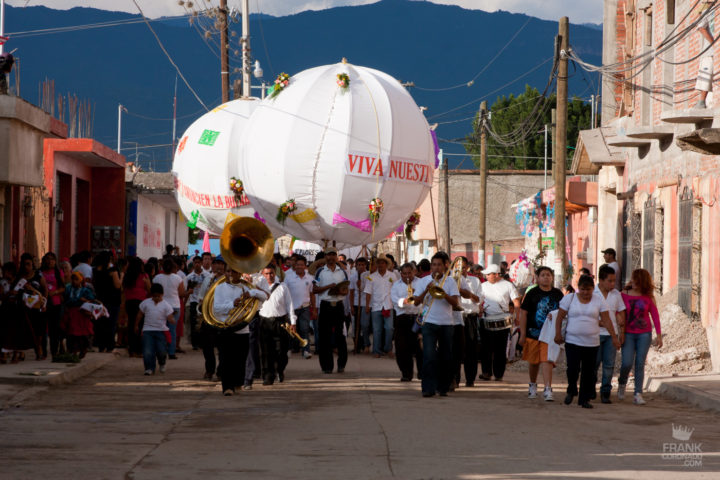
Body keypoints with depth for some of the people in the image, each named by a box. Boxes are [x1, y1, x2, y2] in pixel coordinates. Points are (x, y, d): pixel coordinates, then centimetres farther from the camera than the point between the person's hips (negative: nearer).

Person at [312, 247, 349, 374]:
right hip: (325, 305, -1)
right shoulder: (320, 271, 4)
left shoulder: (342, 272, 11)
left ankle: (341, 364, 7)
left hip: (338, 305, 1)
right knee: (324, 336, -2)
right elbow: (314, 290, -2)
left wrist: (340, 291, -11)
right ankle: (327, 366, 3)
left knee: (340, 336, 0)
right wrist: (328, 287, -14)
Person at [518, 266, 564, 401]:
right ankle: (533, 385, 35)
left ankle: (548, 389, -16)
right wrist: (523, 334, -5)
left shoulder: (557, 294, 5)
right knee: (533, 362, 13)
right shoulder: (532, 293, -1)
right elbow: (523, 313, -1)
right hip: (533, 333, 0)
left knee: (547, 361, -12)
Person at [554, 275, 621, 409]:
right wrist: (558, 334, -4)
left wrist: (614, 337, -1)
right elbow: (560, 317, 4)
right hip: (572, 341, -1)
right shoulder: (569, 298, 1)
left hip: (592, 342, 1)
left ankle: (585, 399, 11)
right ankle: (571, 391, 15)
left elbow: (606, 320, 3)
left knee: (588, 372, 2)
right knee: (573, 368, -11)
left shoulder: (598, 300, 4)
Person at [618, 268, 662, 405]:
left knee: (640, 364, -3)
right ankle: (622, 384, 19)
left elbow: (655, 315, 6)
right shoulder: (624, 296, -1)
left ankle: (638, 394, -2)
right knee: (627, 363, -11)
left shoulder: (648, 297, 1)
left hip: (644, 334, 1)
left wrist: (659, 335, 2)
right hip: (628, 334, -1)